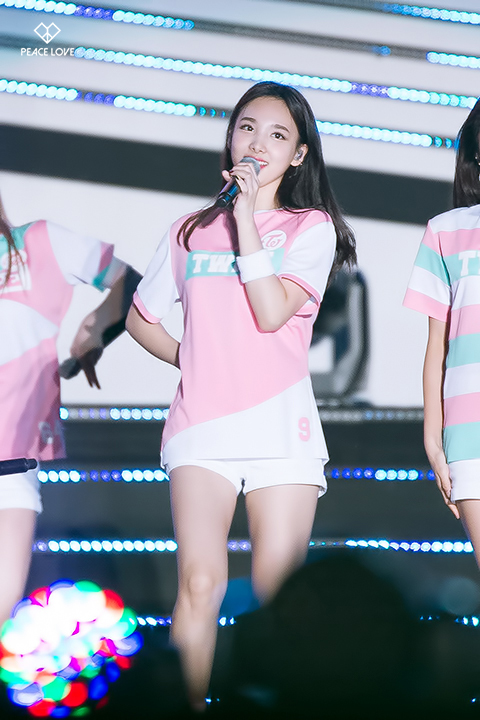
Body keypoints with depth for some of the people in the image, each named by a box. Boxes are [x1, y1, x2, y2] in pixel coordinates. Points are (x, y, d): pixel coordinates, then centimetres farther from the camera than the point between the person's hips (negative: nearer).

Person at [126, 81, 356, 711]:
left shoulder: (311, 227, 8)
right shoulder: (191, 232, 17)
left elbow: (273, 312, -9)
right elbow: (140, 316, 27)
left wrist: (246, 216, -8)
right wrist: (189, 358, 12)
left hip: (281, 425, -1)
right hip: (201, 423, 1)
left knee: (277, 598, -4)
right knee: (201, 583, -15)